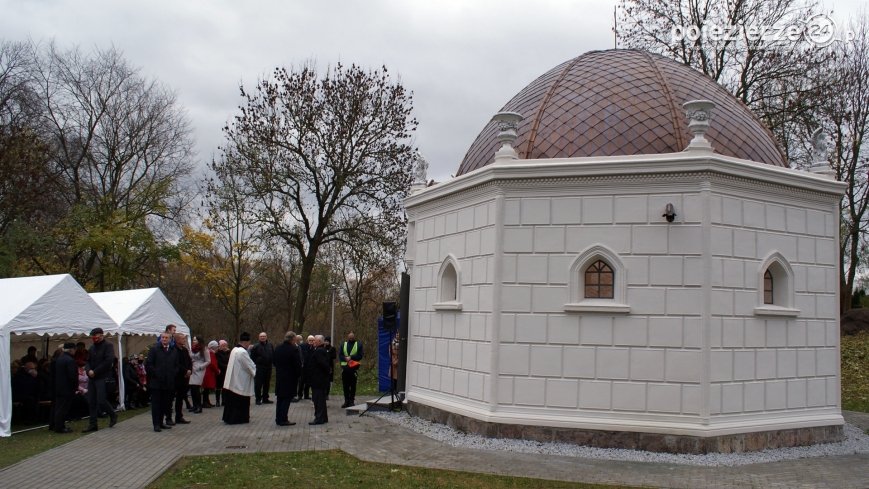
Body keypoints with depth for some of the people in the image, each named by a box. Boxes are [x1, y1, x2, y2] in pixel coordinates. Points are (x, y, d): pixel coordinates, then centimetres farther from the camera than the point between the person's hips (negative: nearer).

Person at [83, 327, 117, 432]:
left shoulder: (108, 346, -4)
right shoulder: (92, 348, 16)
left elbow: (108, 361, -14)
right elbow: (87, 361, 14)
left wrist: (95, 371, -14)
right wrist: (89, 370, -8)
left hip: (103, 378, -7)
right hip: (92, 378, 7)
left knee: (101, 401, -10)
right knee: (91, 402, 5)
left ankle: (113, 415, 14)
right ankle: (92, 424, 12)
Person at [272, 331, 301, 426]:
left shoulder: (277, 348, 4)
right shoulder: (293, 349, -17)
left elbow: (273, 361, 12)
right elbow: (298, 364, -16)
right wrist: (298, 374, 0)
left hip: (279, 377, 7)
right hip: (290, 377, -7)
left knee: (280, 398, 15)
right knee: (287, 398, -1)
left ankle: (278, 418, 20)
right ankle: (283, 419, 0)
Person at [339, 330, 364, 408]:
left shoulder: (359, 344, 6)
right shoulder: (343, 344, 14)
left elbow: (360, 355, -3)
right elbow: (340, 354, 5)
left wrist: (351, 357, -13)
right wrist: (346, 358, -14)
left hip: (354, 368, -2)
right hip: (344, 367, 2)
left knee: (353, 385, 0)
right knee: (345, 385, 4)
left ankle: (352, 401, 6)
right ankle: (346, 401, 11)